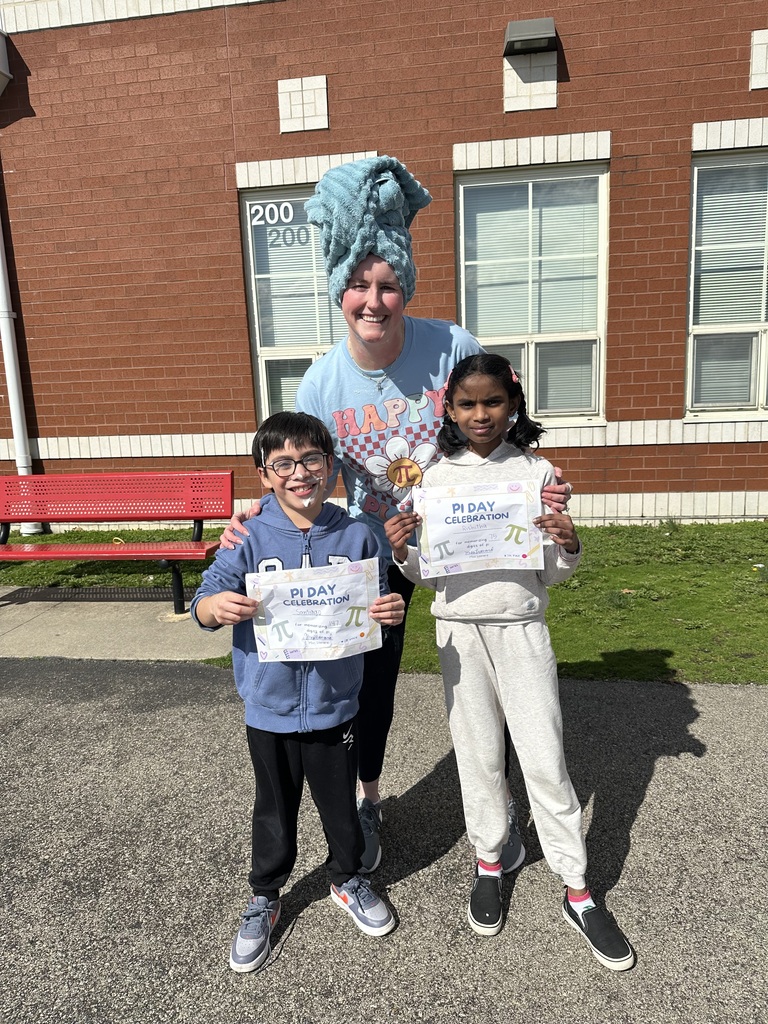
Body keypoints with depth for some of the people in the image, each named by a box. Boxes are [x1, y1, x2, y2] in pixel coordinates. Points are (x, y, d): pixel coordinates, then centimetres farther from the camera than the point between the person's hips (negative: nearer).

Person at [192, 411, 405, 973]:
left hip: (335, 704, 1)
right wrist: (217, 605, -35)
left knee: (341, 801, 20)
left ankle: (348, 878, 48)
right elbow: (203, 604, -13)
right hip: (270, 707, 0)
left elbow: (378, 607, 1)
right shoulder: (249, 539, -11)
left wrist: (391, 612, -22)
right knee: (275, 808, 20)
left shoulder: (356, 537, -7)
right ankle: (265, 897, 44)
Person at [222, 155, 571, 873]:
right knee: (372, 679, 13)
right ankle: (367, 801, 41)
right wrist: (260, 520, -26)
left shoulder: (453, 348, -21)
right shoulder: (322, 383, -18)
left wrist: (535, 490, -24)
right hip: (378, 546, 1)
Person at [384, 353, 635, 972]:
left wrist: (568, 548, -19)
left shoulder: (537, 472, -2)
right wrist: (401, 553, -14)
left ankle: (578, 894, 20)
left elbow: (552, 575, 1)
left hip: (522, 628, -1)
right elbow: (427, 575, 5)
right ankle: (489, 864, 35)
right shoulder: (436, 478, 1)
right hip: (460, 631, 1)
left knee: (546, 760, 3)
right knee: (478, 756, 13)